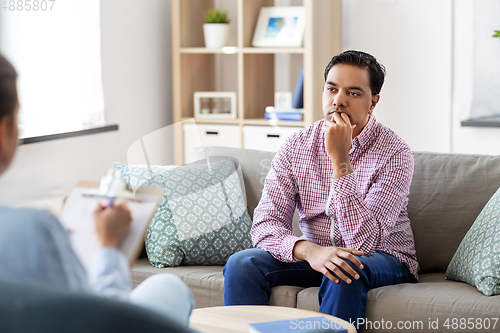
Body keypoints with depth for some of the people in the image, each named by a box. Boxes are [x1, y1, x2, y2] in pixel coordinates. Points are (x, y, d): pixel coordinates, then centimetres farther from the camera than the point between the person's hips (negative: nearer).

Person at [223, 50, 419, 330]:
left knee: (348, 267, -37)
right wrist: (308, 250, -34)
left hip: (383, 259, -3)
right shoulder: (296, 146, -3)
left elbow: (365, 243, -25)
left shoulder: (395, 154, -16)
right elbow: (265, 225, -12)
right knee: (242, 264, -20)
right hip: (313, 256, 3)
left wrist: (340, 160, -30)